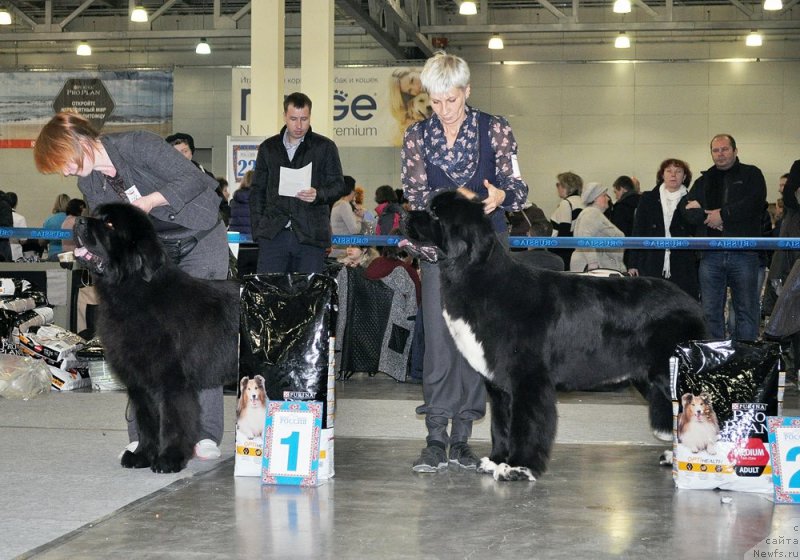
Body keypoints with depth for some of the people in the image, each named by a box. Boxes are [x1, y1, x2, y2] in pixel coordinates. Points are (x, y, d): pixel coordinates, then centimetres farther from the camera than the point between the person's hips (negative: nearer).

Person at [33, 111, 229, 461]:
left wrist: (149, 200, -29)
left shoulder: (138, 145, -20)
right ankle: (142, 435, 0)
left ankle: (207, 434, -8)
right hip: (155, 251, 6)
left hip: (200, 239, -6)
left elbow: (195, 179, -21)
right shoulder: (88, 184, 0)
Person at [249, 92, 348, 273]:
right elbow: (257, 190, 15)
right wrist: (257, 227, 4)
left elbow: (339, 186, 4)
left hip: (310, 236, -2)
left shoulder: (325, 147, 7)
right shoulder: (268, 148, 14)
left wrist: (318, 194, -17)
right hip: (272, 235, 2)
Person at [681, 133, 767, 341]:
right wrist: (709, 217, -12)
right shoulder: (704, 180, 19)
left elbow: (755, 203, -9)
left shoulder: (751, 175, 9)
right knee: (710, 312, 4)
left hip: (743, 252, -3)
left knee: (746, 310, -1)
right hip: (711, 254, 3)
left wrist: (722, 215, -8)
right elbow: (687, 209, 5)